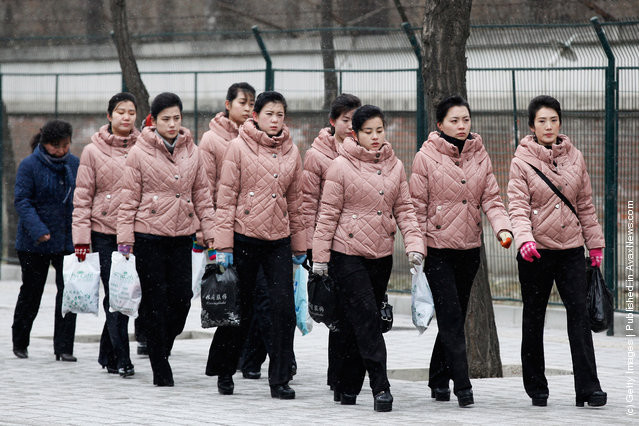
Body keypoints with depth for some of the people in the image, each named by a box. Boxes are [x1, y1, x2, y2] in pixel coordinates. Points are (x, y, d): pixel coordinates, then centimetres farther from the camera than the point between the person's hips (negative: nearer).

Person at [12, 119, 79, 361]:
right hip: (34, 244, -3)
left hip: (67, 241, 3)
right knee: (31, 294, 8)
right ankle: (19, 344, 27)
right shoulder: (29, 166, -8)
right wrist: (37, 230, -25)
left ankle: (64, 348, -1)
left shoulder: (74, 165, 5)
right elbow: (22, 201, -13)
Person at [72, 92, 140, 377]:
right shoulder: (94, 151, 2)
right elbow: (83, 197, 2)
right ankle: (121, 359, -3)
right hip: (105, 232, -2)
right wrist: (81, 237, -4)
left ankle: (107, 354, 20)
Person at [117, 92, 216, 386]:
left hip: (182, 235, 3)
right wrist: (125, 238, -5)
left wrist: (210, 231, 7)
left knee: (182, 296, -4)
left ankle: (162, 347, 22)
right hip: (148, 234, -3)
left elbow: (202, 195, 14)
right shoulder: (140, 152, -2)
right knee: (155, 299, -1)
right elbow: (129, 198, -1)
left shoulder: (192, 152, 8)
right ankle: (160, 370, 7)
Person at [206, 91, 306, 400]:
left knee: (284, 306, -7)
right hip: (244, 236, -3)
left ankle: (279, 379, 0)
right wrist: (223, 245, -9)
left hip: (278, 239, 3)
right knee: (240, 307, 6)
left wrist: (299, 247, 14)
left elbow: (295, 202, 14)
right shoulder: (239, 147, -3)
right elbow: (226, 198, -4)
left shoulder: (291, 152, 8)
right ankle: (224, 371, 27)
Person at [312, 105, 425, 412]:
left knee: (355, 322, 10)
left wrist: (414, 244, -3)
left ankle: (348, 386, 19)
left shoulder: (395, 167, 8)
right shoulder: (341, 166, -6)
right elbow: (328, 213, -4)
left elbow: (404, 210, 11)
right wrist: (320, 255, -6)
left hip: (382, 255, 5)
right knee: (367, 318, -13)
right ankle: (381, 387, -16)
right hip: (348, 254, -5)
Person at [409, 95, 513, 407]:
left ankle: (439, 381, 24)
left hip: (469, 248, 5)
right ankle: (462, 386, -10)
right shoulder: (426, 158, -5)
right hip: (437, 249, -5)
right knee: (451, 317, -10)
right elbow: (418, 205, -5)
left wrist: (503, 228, -15)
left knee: (455, 317, 12)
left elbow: (491, 198, 3)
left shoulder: (480, 157, 7)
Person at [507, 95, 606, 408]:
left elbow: (585, 204, 13)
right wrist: (523, 238, -27)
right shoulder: (522, 160, -4)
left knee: (579, 314, -6)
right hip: (536, 251, -2)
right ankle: (536, 387, 18)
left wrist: (594, 243, 13)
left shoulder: (574, 157, 7)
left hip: (571, 249, 2)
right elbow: (518, 205, -11)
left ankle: (588, 387, -8)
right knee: (534, 318, 7)